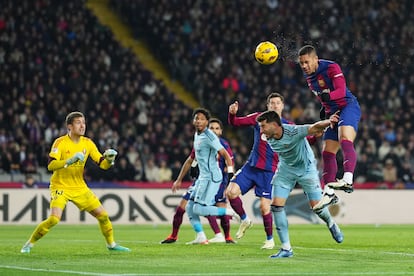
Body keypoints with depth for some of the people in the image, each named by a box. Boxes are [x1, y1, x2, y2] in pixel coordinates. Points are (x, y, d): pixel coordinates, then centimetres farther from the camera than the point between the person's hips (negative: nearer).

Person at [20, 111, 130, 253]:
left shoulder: (88, 143, 1)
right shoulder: (60, 143, -15)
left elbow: (102, 164, 2)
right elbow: (51, 165, -26)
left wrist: (109, 159, -20)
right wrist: (70, 160, -37)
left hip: (80, 187, 5)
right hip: (60, 187, -5)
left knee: (102, 215, 3)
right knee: (54, 219, -24)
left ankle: (111, 244, 26)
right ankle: (29, 244, -6)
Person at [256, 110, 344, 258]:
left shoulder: (294, 132, -33)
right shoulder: (268, 138, -15)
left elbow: (314, 128, -46)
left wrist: (328, 122, -65)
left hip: (306, 168, -4)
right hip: (285, 170, 4)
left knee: (316, 206, -7)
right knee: (276, 205, -10)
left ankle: (331, 224, 32)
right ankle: (286, 248, -3)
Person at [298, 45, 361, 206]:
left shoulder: (331, 67, -15)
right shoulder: (308, 75, 8)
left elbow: (341, 90, -27)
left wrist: (328, 96, -45)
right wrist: (324, 108, 16)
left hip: (348, 106, -8)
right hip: (332, 113, 8)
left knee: (345, 140, -32)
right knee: (327, 152, 5)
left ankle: (348, 180, -49)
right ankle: (328, 193, 12)